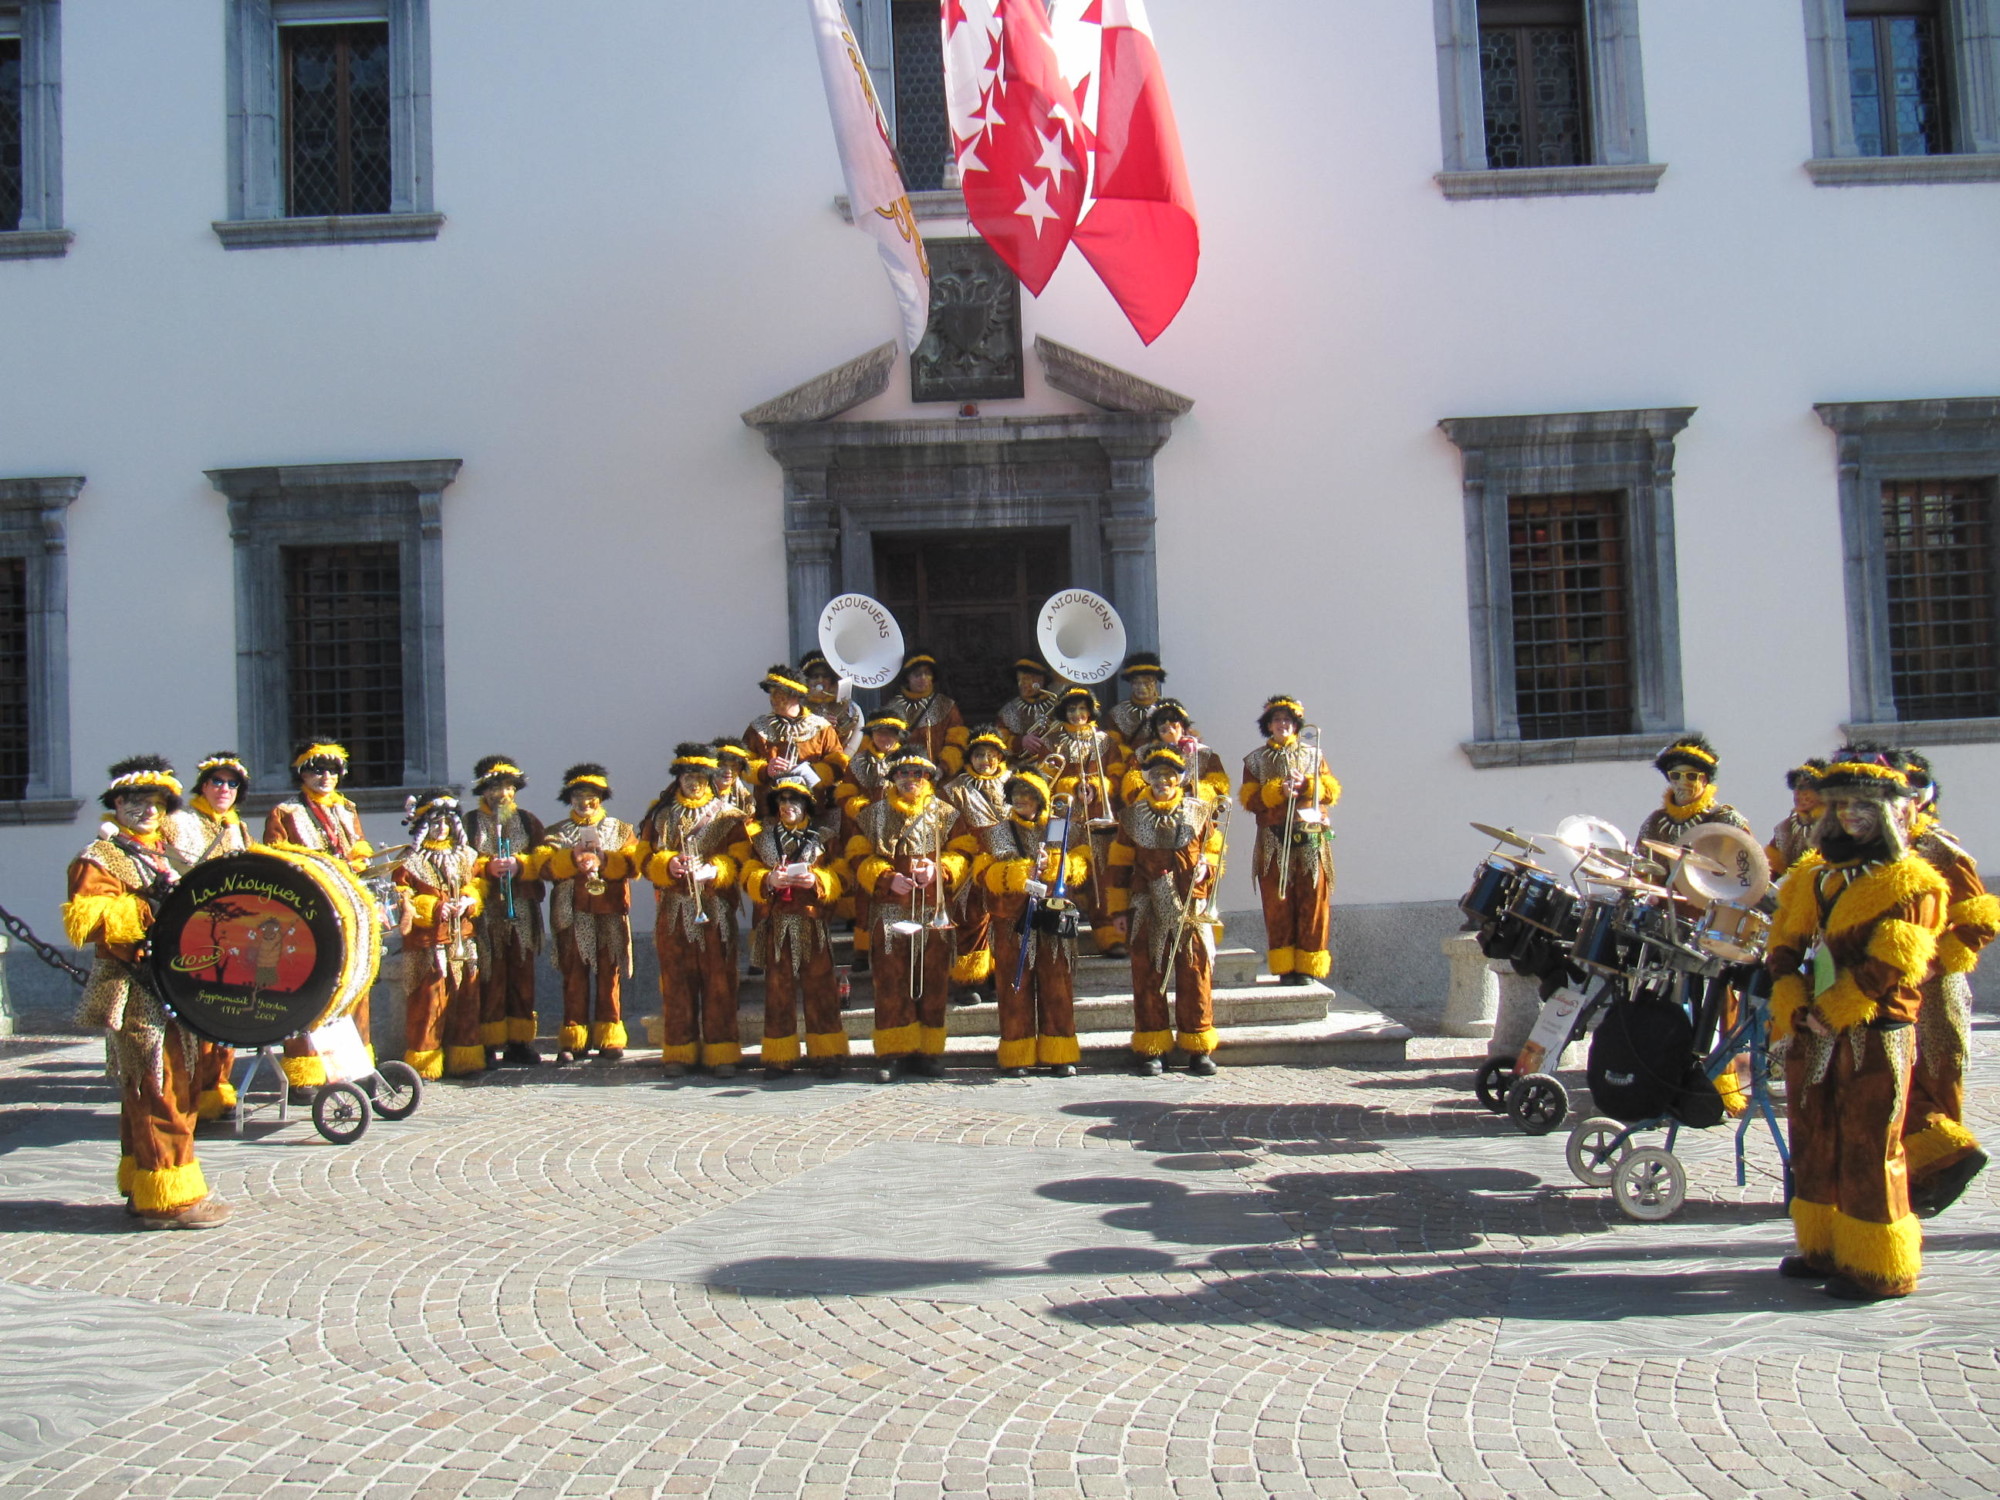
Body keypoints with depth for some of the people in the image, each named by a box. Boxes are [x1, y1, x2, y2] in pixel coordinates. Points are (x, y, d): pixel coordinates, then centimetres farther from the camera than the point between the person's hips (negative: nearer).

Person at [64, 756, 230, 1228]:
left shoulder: (167, 853, 19)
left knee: (175, 1088, 13)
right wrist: (150, 904, -25)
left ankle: (142, 1187, 23)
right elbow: (82, 920, -21)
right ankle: (170, 1196, -5)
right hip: (138, 997, -9)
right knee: (159, 1090, -9)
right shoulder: (99, 860, -6)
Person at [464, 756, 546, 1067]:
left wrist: (519, 865, -11)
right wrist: (487, 868, -15)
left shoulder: (527, 821, 16)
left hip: (523, 910, 2)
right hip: (486, 910, -2)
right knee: (490, 977, -5)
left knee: (522, 977, 3)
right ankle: (491, 1045, -2)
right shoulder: (470, 822, 9)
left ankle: (520, 1042, 8)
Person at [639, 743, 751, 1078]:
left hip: (715, 911, -2)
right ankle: (679, 1052, 7)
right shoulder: (660, 816, 15)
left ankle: (721, 1053, 0)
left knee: (718, 981, -4)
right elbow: (646, 858, 8)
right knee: (676, 981, 1)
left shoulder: (727, 816, 9)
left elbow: (738, 859, -1)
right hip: (673, 911, 2)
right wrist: (669, 864, -13)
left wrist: (712, 871, -19)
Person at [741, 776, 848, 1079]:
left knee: (819, 989, -2)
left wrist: (816, 881, -17)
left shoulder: (822, 839, 10)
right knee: (778, 990, 3)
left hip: (813, 926, -1)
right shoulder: (761, 839, 13)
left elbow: (837, 879, 2)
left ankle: (828, 1055, 3)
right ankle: (779, 1058, 8)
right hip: (776, 926, 1)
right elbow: (749, 878, 5)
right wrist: (768, 881, -16)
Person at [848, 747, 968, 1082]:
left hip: (934, 911, 1)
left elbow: (961, 855, 6)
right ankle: (891, 1054, 2)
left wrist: (938, 870, -13)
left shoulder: (946, 814, 10)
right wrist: (888, 878, -11)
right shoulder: (874, 814, 9)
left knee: (933, 982, 3)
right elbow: (858, 857, 5)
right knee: (891, 982, -3)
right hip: (889, 910, -1)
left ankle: (928, 1052, 11)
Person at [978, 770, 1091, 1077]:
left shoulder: (1061, 831, 13)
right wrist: (1021, 873, -13)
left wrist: (1054, 865, -14)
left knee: (1057, 987, 1)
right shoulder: (994, 833, 12)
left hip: (1054, 921, 1)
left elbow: (1081, 866, 4)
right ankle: (1016, 1056, 5)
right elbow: (983, 872, 0)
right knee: (1016, 988, -1)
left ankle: (1059, 1056, 7)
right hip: (1013, 922, 0)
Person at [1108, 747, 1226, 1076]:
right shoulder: (1132, 816, 8)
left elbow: (1215, 851, 15)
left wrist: (1206, 866, -8)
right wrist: (1119, 909, 5)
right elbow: (1120, 864, 10)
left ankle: (1199, 1048, 8)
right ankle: (1150, 1049, 9)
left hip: (1191, 909, 0)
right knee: (1148, 976, 1)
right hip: (1147, 910, 0)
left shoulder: (1200, 812, 8)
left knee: (1195, 974, -1)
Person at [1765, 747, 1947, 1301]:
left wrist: (1830, 1012, -15)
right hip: (1810, 1034, 7)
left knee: (1867, 1151, -4)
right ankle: (1823, 1249, 25)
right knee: (1813, 1143, 13)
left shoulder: (1911, 882, -5)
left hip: (1875, 1034, -6)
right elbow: (1783, 950, 9)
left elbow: (1890, 965, -15)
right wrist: (1794, 1009, -7)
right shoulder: (1810, 876, 14)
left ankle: (1881, 1267, 6)